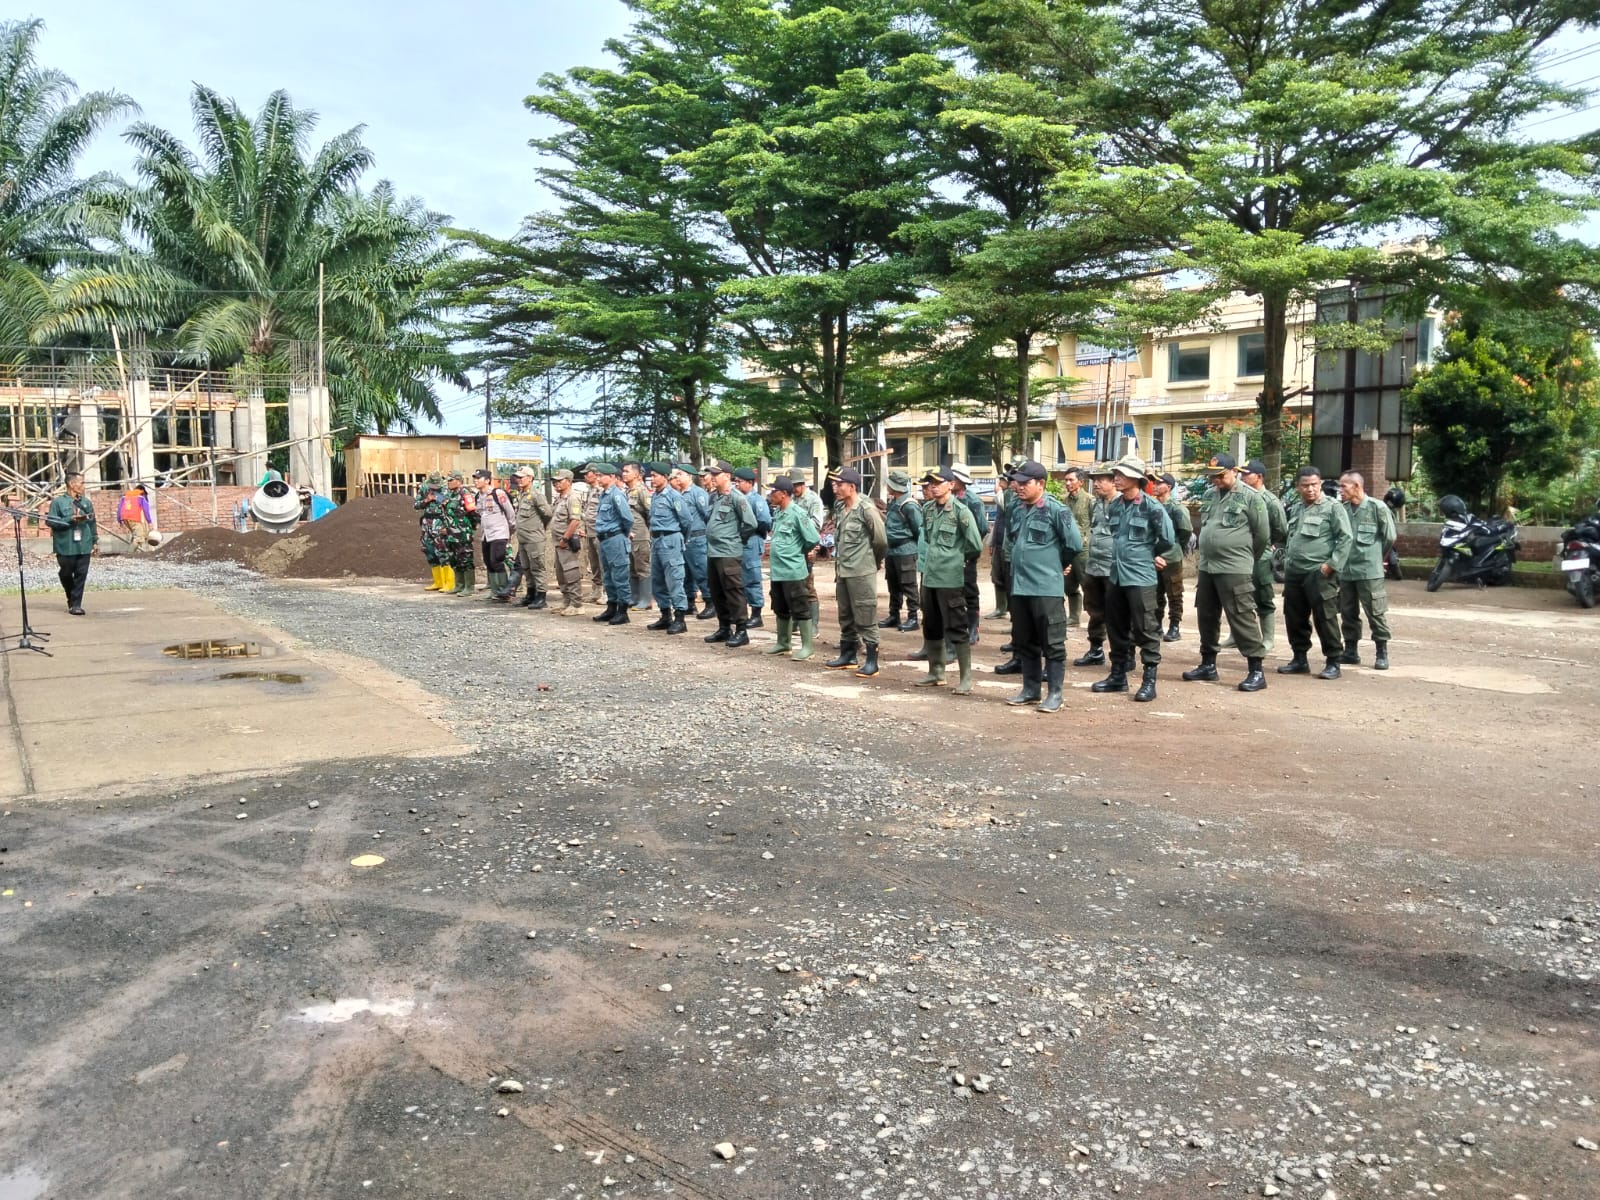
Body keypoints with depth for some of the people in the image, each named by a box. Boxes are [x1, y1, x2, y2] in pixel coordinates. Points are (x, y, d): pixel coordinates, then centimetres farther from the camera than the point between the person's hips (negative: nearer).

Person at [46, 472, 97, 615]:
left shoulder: (87, 502, 11)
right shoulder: (58, 502, -3)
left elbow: (92, 523, 15)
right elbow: (50, 521, -10)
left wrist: (95, 541, 13)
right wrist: (70, 520, -17)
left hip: (84, 546, 3)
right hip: (65, 547, -2)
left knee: (81, 575, -3)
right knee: (66, 575, 9)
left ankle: (76, 604, 1)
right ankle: (72, 599, 31)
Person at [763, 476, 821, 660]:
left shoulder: (797, 513, -15)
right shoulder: (777, 513, 9)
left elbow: (813, 539, -15)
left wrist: (797, 552, -2)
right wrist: (778, 553, 12)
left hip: (792, 571, -9)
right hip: (777, 570, 9)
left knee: (800, 609, -2)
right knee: (780, 609, 17)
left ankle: (808, 646, 5)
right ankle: (783, 643, 29)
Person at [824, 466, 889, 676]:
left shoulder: (866, 509, -14)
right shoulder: (839, 508, 9)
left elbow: (881, 540, -9)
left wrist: (872, 562, 5)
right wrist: (838, 567, 17)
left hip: (861, 572, -8)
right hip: (842, 571, 8)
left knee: (865, 617, -4)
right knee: (845, 616, 16)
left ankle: (872, 660, 3)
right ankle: (847, 655, 28)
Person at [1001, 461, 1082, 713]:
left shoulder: (1055, 510, -11)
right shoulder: (1015, 508, 8)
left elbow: (1075, 544, -11)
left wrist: (1057, 565, 2)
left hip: (1047, 588, -7)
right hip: (1019, 587, 7)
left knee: (1052, 643, 1)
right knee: (1024, 642, 15)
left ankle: (1054, 694, 8)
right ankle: (1030, 690, 26)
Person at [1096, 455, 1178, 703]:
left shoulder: (1151, 507, -12)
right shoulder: (1113, 507, 8)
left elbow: (1167, 537, -5)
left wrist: (1160, 557, 7)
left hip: (1141, 577, -7)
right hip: (1115, 575, 7)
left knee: (1145, 629, -3)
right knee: (1116, 627, 13)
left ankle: (1149, 680, 3)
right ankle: (1118, 675, 24)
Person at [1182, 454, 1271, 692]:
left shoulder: (1249, 497, -7)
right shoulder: (1209, 495, 13)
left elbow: (1263, 534, -3)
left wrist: (1245, 556, 8)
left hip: (1235, 570, -7)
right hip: (1206, 567, 7)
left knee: (1242, 618, -7)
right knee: (1206, 617, 13)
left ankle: (1256, 670, -3)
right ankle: (1208, 664, 25)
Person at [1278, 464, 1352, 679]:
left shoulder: (1333, 507, -4)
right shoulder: (1297, 510, 17)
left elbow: (1345, 538, -10)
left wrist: (1331, 564, -15)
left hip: (1319, 574, -7)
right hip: (1294, 573, 7)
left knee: (1325, 619, -5)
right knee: (1294, 618, 10)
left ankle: (1333, 663, 3)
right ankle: (1299, 659, 22)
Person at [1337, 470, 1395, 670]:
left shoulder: (1377, 507, -7)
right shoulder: (1342, 509, 6)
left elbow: (1390, 537, 0)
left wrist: (1377, 557, 10)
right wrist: (1342, 558, 4)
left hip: (1369, 571, -5)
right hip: (1345, 570, 5)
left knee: (1376, 613, 0)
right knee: (1348, 613, 11)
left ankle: (1382, 653, 8)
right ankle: (1351, 651, 21)